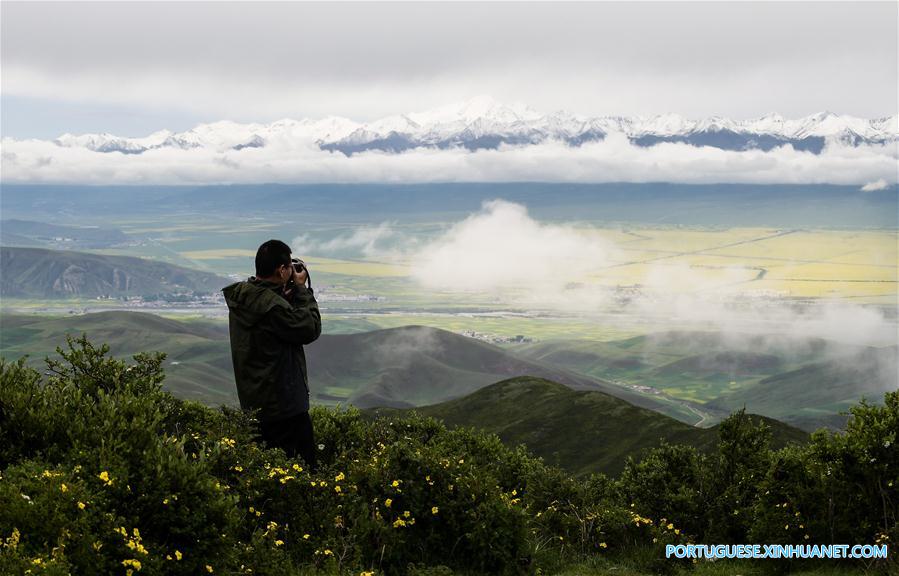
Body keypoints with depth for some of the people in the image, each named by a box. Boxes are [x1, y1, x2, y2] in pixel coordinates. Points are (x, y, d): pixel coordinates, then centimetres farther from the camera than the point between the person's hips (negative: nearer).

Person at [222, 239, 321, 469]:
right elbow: (310, 329, -15)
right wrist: (301, 289, -8)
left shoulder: (241, 297, 6)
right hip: (283, 405, -10)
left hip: (253, 402, 10)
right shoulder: (271, 305, -24)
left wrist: (289, 294, 7)